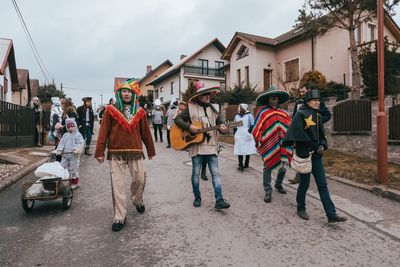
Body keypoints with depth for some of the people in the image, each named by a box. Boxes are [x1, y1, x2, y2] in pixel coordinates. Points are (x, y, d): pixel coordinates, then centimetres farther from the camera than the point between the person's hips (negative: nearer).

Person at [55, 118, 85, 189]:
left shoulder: (78, 135, -3)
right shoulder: (65, 135, 14)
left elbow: (81, 143, -11)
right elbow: (61, 143, 13)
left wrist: (77, 149, -25)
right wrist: (59, 150, -2)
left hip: (74, 155, -5)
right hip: (65, 155, 6)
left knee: (73, 168, 1)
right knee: (63, 168, 9)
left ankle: (75, 183, 14)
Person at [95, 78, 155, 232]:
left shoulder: (139, 111, 8)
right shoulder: (111, 110, 1)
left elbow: (145, 132, 12)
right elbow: (103, 132, -1)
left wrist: (151, 151, 17)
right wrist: (100, 152, -6)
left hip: (136, 151, 2)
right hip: (116, 153, -2)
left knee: (139, 179, 6)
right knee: (117, 184, -2)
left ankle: (137, 201, 38)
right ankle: (119, 217, 7)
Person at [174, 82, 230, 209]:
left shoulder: (214, 108, 10)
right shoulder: (190, 108, 1)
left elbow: (220, 123, 9)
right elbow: (177, 119, 0)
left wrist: (223, 129, -15)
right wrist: (188, 127, -15)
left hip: (211, 145, 2)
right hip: (196, 145, -2)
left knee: (215, 172, -1)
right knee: (196, 173, 7)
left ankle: (219, 200, 1)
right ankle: (197, 197, 25)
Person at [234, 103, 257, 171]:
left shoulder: (249, 115, -3)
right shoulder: (237, 116, 11)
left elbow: (252, 125, -2)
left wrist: (250, 133, -11)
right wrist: (235, 135, 8)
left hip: (247, 136, -3)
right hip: (239, 136, 3)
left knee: (248, 150, 6)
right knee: (239, 151, -6)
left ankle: (246, 164, 18)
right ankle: (240, 165, -5)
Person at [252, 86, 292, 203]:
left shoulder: (284, 113, 10)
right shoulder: (262, 111, -3)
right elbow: (257, 128, -5)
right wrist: (258, 141, -6)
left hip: (282, 145, 4)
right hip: (269, 145, -4)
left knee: (283, 167, 13)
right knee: (267, 168, 2)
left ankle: (278, 185, 38)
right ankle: (268, 192, 13)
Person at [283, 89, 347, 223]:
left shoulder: (318, 116, 12)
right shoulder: (300, 114, -9)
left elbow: (321, 135, 18)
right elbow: (296, 134, -16)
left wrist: (322, 146, -2)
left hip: (316, 155, 6)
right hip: (304, 154, -6)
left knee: (323, 185, 5)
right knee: (304, 183, 6)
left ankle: (331, 214, 8)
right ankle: (301, 209, 27)